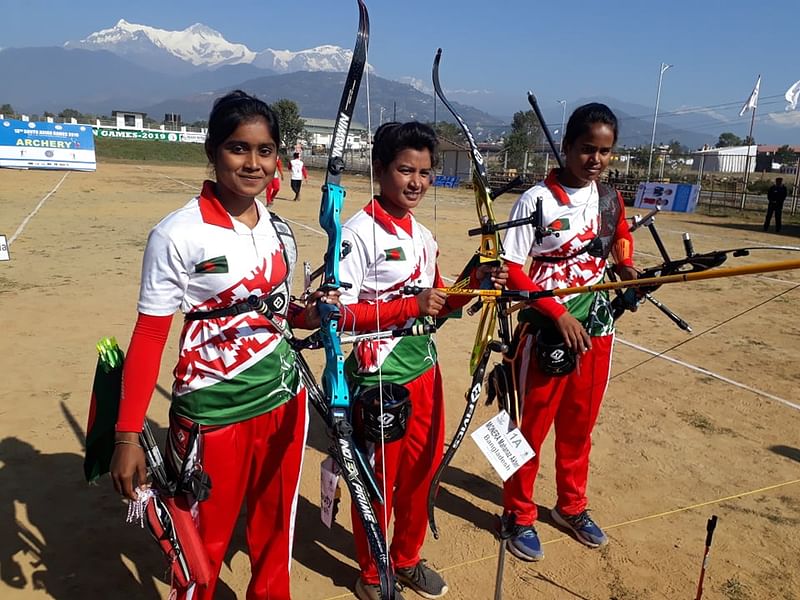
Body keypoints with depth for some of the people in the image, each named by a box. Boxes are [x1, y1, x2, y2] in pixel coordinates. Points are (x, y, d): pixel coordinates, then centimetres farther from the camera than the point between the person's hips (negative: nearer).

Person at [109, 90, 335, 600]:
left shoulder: (278, 230, 3)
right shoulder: (178, 234, -14)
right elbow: (149, 336, -11)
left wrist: (314, 314, -8)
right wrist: (128, 434, -11)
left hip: (284, 399, 5)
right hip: (215, 412, -5)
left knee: (276, 531, 21)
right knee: (205, 545, 14)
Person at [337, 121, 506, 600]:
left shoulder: (425, 237, 8)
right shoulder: (359, 233, -15)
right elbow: (339, 314, -20)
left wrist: (474, 286, -2)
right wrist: (409, 306, -25)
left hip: (425, 369, 7)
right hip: (379, 376, -7)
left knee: (422, 469, 20)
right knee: (379, 479, 10)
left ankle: (407, 559, 44)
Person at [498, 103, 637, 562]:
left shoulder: (610, 198, 4)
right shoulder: (538, 199, -13)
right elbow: (511, 269, -15)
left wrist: (627, 266, 3)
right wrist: (559, 313, -21)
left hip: (596, 327, 6)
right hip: (546, 330, -5)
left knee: (580, 424, 18)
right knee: (532, 425, 7)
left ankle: (572, 506, 40)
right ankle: (519, 515, 28)